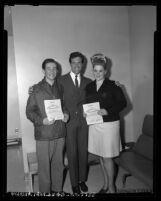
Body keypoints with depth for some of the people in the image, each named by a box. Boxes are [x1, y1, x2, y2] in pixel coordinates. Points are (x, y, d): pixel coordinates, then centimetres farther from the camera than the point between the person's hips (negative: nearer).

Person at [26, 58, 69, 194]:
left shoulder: (60, 87, 8)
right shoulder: (37, 89, -5)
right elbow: (29, 111, -4)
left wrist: (65, 113, -2)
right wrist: (42, 121, -19)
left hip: (60, 133, 4)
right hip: (44, 134, -4)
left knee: (58, 164, 16)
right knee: (44, 166, 8)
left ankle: (57, 189, 37)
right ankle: (45, 191, 29)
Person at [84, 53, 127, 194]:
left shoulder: (113, 85, -7)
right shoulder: (89, 87, 7)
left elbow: (123, 103, -7)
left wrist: (108, 111, -19)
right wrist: (85, 112, -5)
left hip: (109, 124, -5)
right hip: (94, 125, 5)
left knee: (107, 157, 2)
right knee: (101, 156, 15)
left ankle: (111, 187, 24)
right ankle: (105, 185, 33)